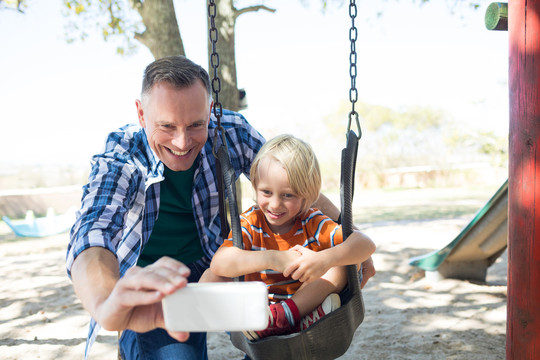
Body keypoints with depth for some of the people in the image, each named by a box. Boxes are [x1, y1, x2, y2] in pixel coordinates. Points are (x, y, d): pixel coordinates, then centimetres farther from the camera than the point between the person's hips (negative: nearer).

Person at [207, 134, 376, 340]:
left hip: (306, 305, -1)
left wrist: (326, 258, -39)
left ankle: (281, 316, -33)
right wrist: (272, 259, -36)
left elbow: (366, 245, -20)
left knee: (340, 265, -17)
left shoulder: (312, 223, -7)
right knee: (212, 278, -17)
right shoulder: (250, 223, -7)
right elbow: (218, 264, -26)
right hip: (258, 307, 1)